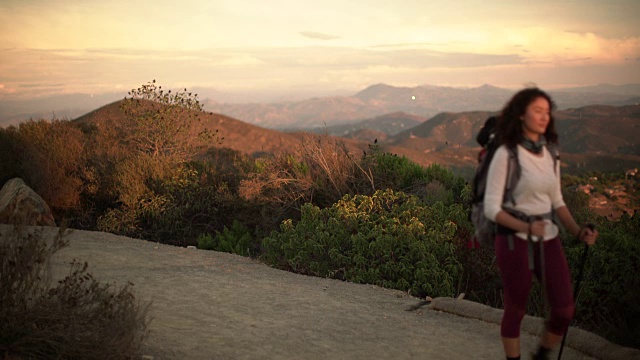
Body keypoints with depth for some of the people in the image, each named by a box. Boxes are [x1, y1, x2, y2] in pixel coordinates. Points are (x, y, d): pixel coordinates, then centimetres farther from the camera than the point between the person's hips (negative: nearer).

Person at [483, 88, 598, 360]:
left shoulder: (549, 155, 7)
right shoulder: (506, 155, -12)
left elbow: (557, 202, 14)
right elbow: (492, 208, -15)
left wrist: (578, 232, -1)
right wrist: (526, 227, -29)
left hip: (548, 239, 6)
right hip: (515, 240, -6)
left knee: (564, 310, 3)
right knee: (516, 310, 7)